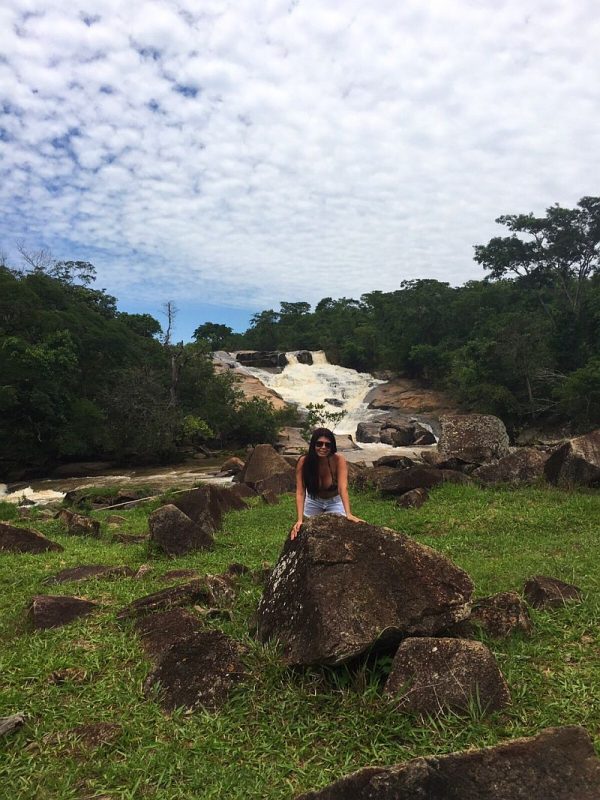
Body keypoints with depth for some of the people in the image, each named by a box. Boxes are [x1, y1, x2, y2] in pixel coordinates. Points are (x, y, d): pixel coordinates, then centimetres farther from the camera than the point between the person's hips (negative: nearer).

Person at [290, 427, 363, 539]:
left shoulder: (339, 460, -30)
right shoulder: (303, 462, -28)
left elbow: (343, 488, -39)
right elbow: (300, 492, -31)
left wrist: (348, 514, -52)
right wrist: (300, 520, -41)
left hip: (335, 501, 0)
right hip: (313, 501, 1)